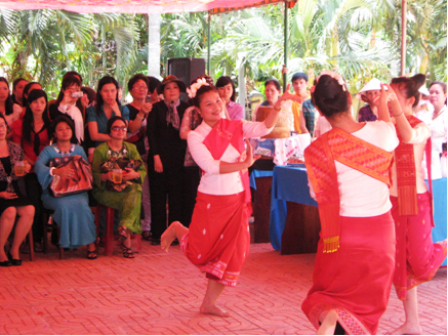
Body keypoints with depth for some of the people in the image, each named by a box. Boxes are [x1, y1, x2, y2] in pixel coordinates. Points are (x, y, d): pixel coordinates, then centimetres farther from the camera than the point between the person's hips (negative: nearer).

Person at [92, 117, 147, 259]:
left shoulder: (131, 148, 16)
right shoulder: (100, 150, 4)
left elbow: (143, 170, 7)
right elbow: (94, 175, -5)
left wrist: (135, 174, -16)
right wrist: (106, 176, -26)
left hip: (128, 187, 4)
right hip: (106, 191, -4)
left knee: (135, 191, -32)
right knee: (130, 200, -32)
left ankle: (124, 227, -32)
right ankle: (127, 241, -28)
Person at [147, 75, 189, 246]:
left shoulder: (185, 108, 8)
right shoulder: (156, 108, 5)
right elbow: (151, 132, 1)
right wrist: (156, 156, -6)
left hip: (178, 157, 1)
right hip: (160, 157, -1)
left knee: (177, 196, 0)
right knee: (158, 196, 1)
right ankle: (158, 234, 8)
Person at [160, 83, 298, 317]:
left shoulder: (234, 127, 4)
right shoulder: (195, 136, -8)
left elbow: (264, 128, -7)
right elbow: (211, 165, -18)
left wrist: (278, 106, -22)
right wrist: (243, 164, -15)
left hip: (237, 199, 4)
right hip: (211, 199, -4)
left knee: (231, 253, 5)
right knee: (199, 253, 2)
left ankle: (209, 303, 17)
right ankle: (177, 230, 34)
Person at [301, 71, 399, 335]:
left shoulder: (321, 148, -18)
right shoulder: (381, 131, -10)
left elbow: (320, 195, -8)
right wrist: (383, 105, 32)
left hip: (343, 231, -2)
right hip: (381, 227, 2)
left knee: (331, 291, 15)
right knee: (368, 298, 20)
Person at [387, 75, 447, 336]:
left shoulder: (422, 127, -11)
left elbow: (409, 137, -34)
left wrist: (395, 109, -39)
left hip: (414, 199, -5)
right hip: (391, 200, 5)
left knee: (421, 264, -1)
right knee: (399, 263, 9)